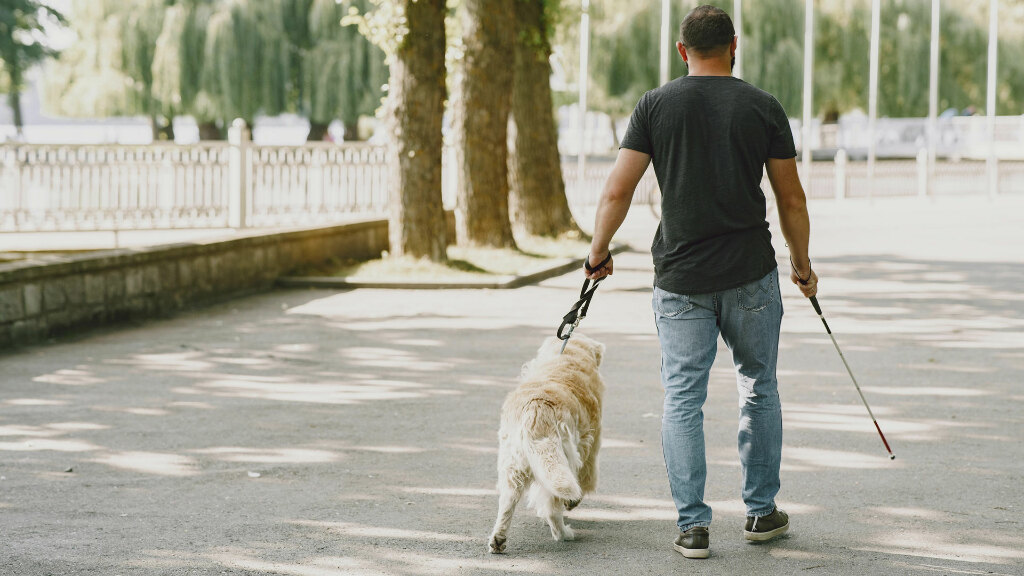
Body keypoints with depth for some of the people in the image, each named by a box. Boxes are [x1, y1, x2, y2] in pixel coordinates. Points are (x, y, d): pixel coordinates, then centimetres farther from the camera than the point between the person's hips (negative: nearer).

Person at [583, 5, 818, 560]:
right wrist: (802, 264, 17)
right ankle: (761, 511, 22)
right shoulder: (764, 107, 0)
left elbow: (618, 190, -3)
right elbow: (791, 199, 4)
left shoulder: (655, 106, 0)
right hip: (750, 275, 0)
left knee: (682, 398, 5)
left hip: (680, 280, 0)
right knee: (759, 388, 16)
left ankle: (693, 524, 2)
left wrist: (598, 252, 11)